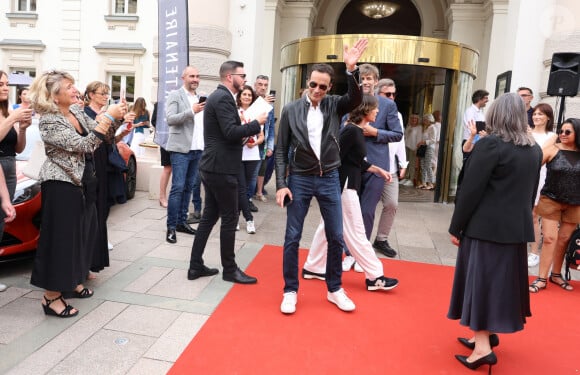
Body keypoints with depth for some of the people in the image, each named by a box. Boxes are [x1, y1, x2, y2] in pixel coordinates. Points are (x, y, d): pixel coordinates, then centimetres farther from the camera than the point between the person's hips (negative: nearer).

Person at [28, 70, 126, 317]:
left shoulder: (76, 110, 6)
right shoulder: (49, 121, -18)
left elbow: (98, 134, 11)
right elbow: (84, 145, -26)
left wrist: (115, 116, -6)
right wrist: (108, 116, -26)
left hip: (83, 182, 9)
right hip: (61, 186, -8)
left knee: (81, 233, 16)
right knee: (61, 238, -2)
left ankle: (72, 281, 33)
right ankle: (51, 297, 10)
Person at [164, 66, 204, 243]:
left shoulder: (200, 98, 15)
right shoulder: (175, 95, -2)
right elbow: (170, 119, -14)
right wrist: (191, 111, -22)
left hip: (197, 149, 6)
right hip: (181, 148, -6)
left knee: (188, 187, 11)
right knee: (178, 187, -8)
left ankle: (182, 222, 20)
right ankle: (171, 227, -1)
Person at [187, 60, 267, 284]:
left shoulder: (219, 96, 18)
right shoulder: (223, 98, -15)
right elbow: (230, 132, -24)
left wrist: (244, 134, 10)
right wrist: (256, 123, -15)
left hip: (212, 166, 10)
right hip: (221, 168, -10)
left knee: (209, 217, 13)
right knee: (229, 219, 0)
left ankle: (196, 266, 20)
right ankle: (230, 269, 12)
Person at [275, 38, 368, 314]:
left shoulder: (335, 105, 1)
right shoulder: (291, 110, -3)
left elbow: (355, 100, -21)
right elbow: (281, 150, -2)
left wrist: (351, 69, -33)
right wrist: (281, 184, -8)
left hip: (329, 179, 2)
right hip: (299, 179, -1)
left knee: (336, 237, 8)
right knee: (292, 238, 3)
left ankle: (334, 290, 26)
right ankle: (290, 291, 20)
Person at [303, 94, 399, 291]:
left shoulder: (357, 130, 12)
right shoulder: (352, 130, -17)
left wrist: (379, 170, 13)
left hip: (346, 183, 10)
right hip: (343, 185, -10)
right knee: (355, 232, -1)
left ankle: (313, 268, 24)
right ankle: (374, 276, 9)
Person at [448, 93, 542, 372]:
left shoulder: (490, 144, -14)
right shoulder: (535, 149, 8)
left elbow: (470, 190, -16)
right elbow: (531, 191, 16)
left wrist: (456, 226, -8)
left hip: (485, 226, -7)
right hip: (518, 227, 7)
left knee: (480, 281, 1)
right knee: (502, 280, 17)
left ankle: (482, 346, 2)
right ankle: (488, 332, 31)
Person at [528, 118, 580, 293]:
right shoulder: (553, 149, -7)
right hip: (551, 200, -3)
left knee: (564, 239, 12)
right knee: (549, 238, -3)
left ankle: (556, 274, 29)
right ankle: (542, 278, 6)